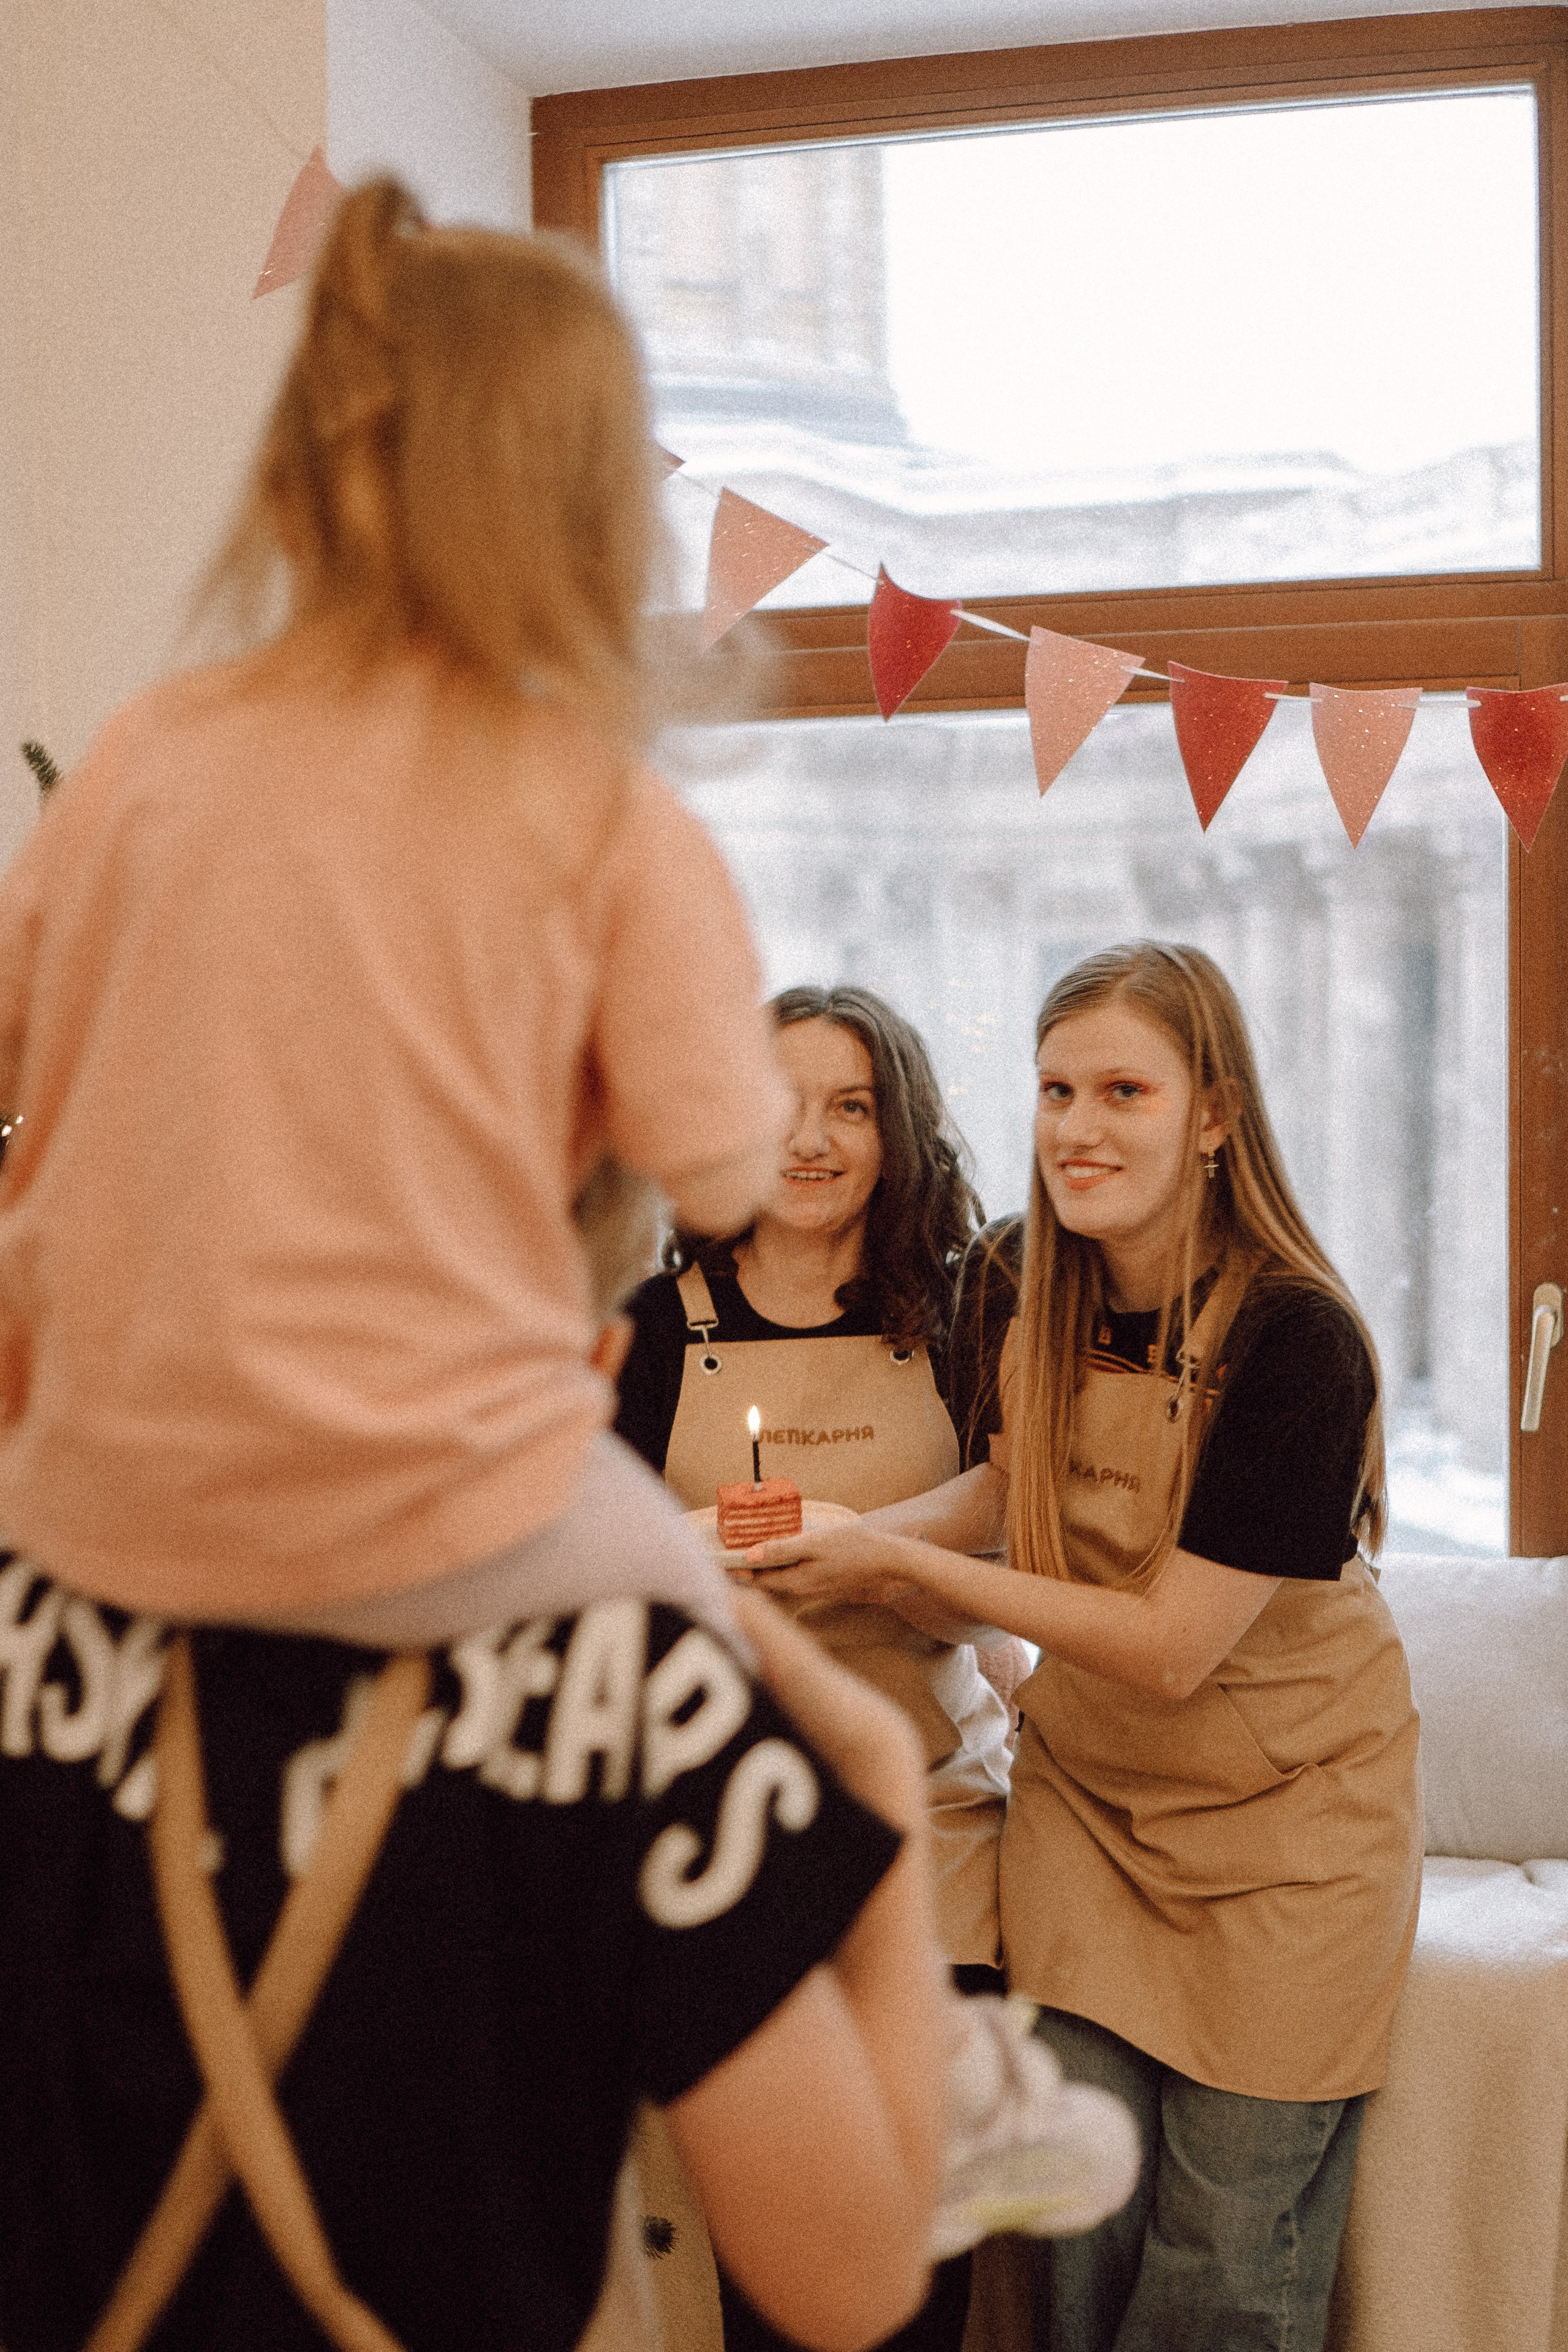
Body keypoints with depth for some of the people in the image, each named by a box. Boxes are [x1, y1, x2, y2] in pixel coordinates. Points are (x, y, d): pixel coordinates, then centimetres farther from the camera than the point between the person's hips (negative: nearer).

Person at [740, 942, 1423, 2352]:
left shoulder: (1294, 1340, -25)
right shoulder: (1039, 1290, -8)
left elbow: (1171, 1645, -24)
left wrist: (907, 1563, -21)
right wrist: (859, 1541, -9)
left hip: (1286, 1814, -4)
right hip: (1088, 1790, 5)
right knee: (1080, 2222, 7)